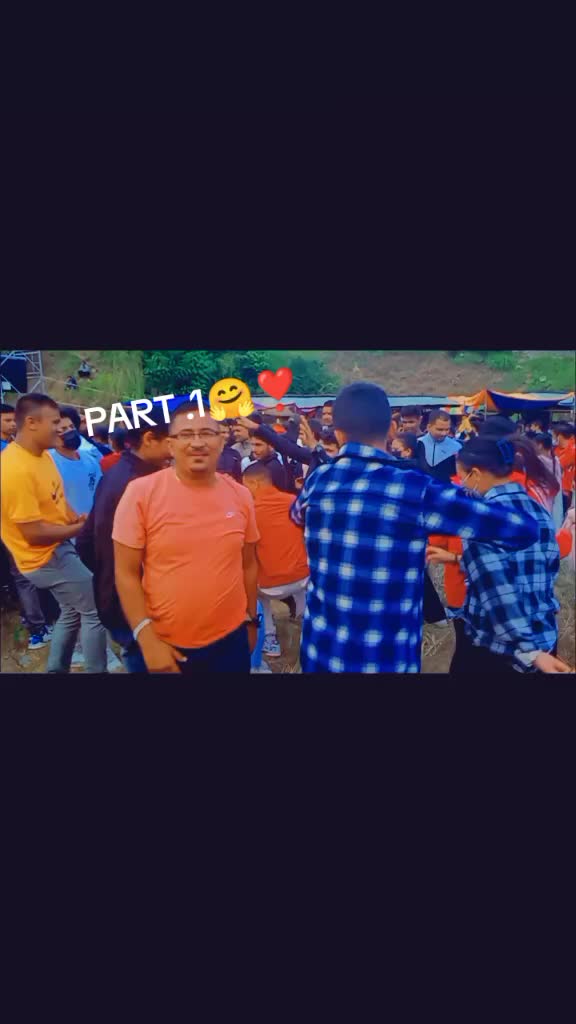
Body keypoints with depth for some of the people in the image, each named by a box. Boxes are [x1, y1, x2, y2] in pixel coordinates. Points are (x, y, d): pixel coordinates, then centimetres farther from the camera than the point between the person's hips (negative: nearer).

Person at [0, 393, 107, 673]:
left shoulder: (42, 454, 3)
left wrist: (77, 519, -4)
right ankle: (96, 671, 13)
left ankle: (56, 669, 37)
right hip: (46, 557, -10)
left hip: (58, 547, 10)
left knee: (72, 612, 22)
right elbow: (34, 534, -26)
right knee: (95, 611, -2)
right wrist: (80, 528, -15)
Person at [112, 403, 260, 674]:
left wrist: (251, 620, 14)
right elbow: (126, 573, -8)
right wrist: (146, 639, -11)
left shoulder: (241, 496, -1)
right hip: (166, 647, -2)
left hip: (231, 641, 3)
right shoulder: (140, 492, -11)